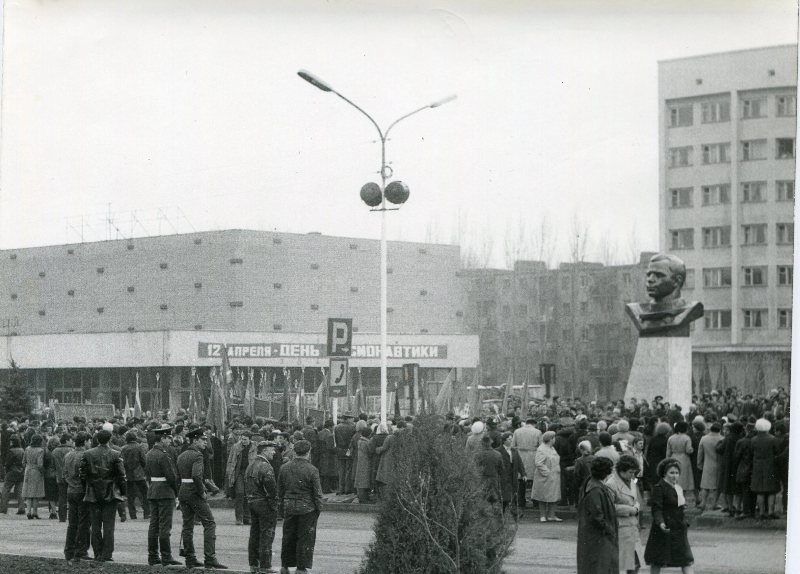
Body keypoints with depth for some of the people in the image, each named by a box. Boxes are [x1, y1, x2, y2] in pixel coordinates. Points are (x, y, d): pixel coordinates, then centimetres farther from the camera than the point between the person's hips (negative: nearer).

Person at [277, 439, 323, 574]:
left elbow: (280, 490, 9)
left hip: (289, 506, 4)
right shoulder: (312, 470, -12)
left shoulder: (284, 468, 2)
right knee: (305, 539, 4)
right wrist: (319, 509, 3)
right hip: (307, 508, -4)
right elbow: (317, 493, -9)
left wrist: (283, 504, 19)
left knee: (288, 537, 14)